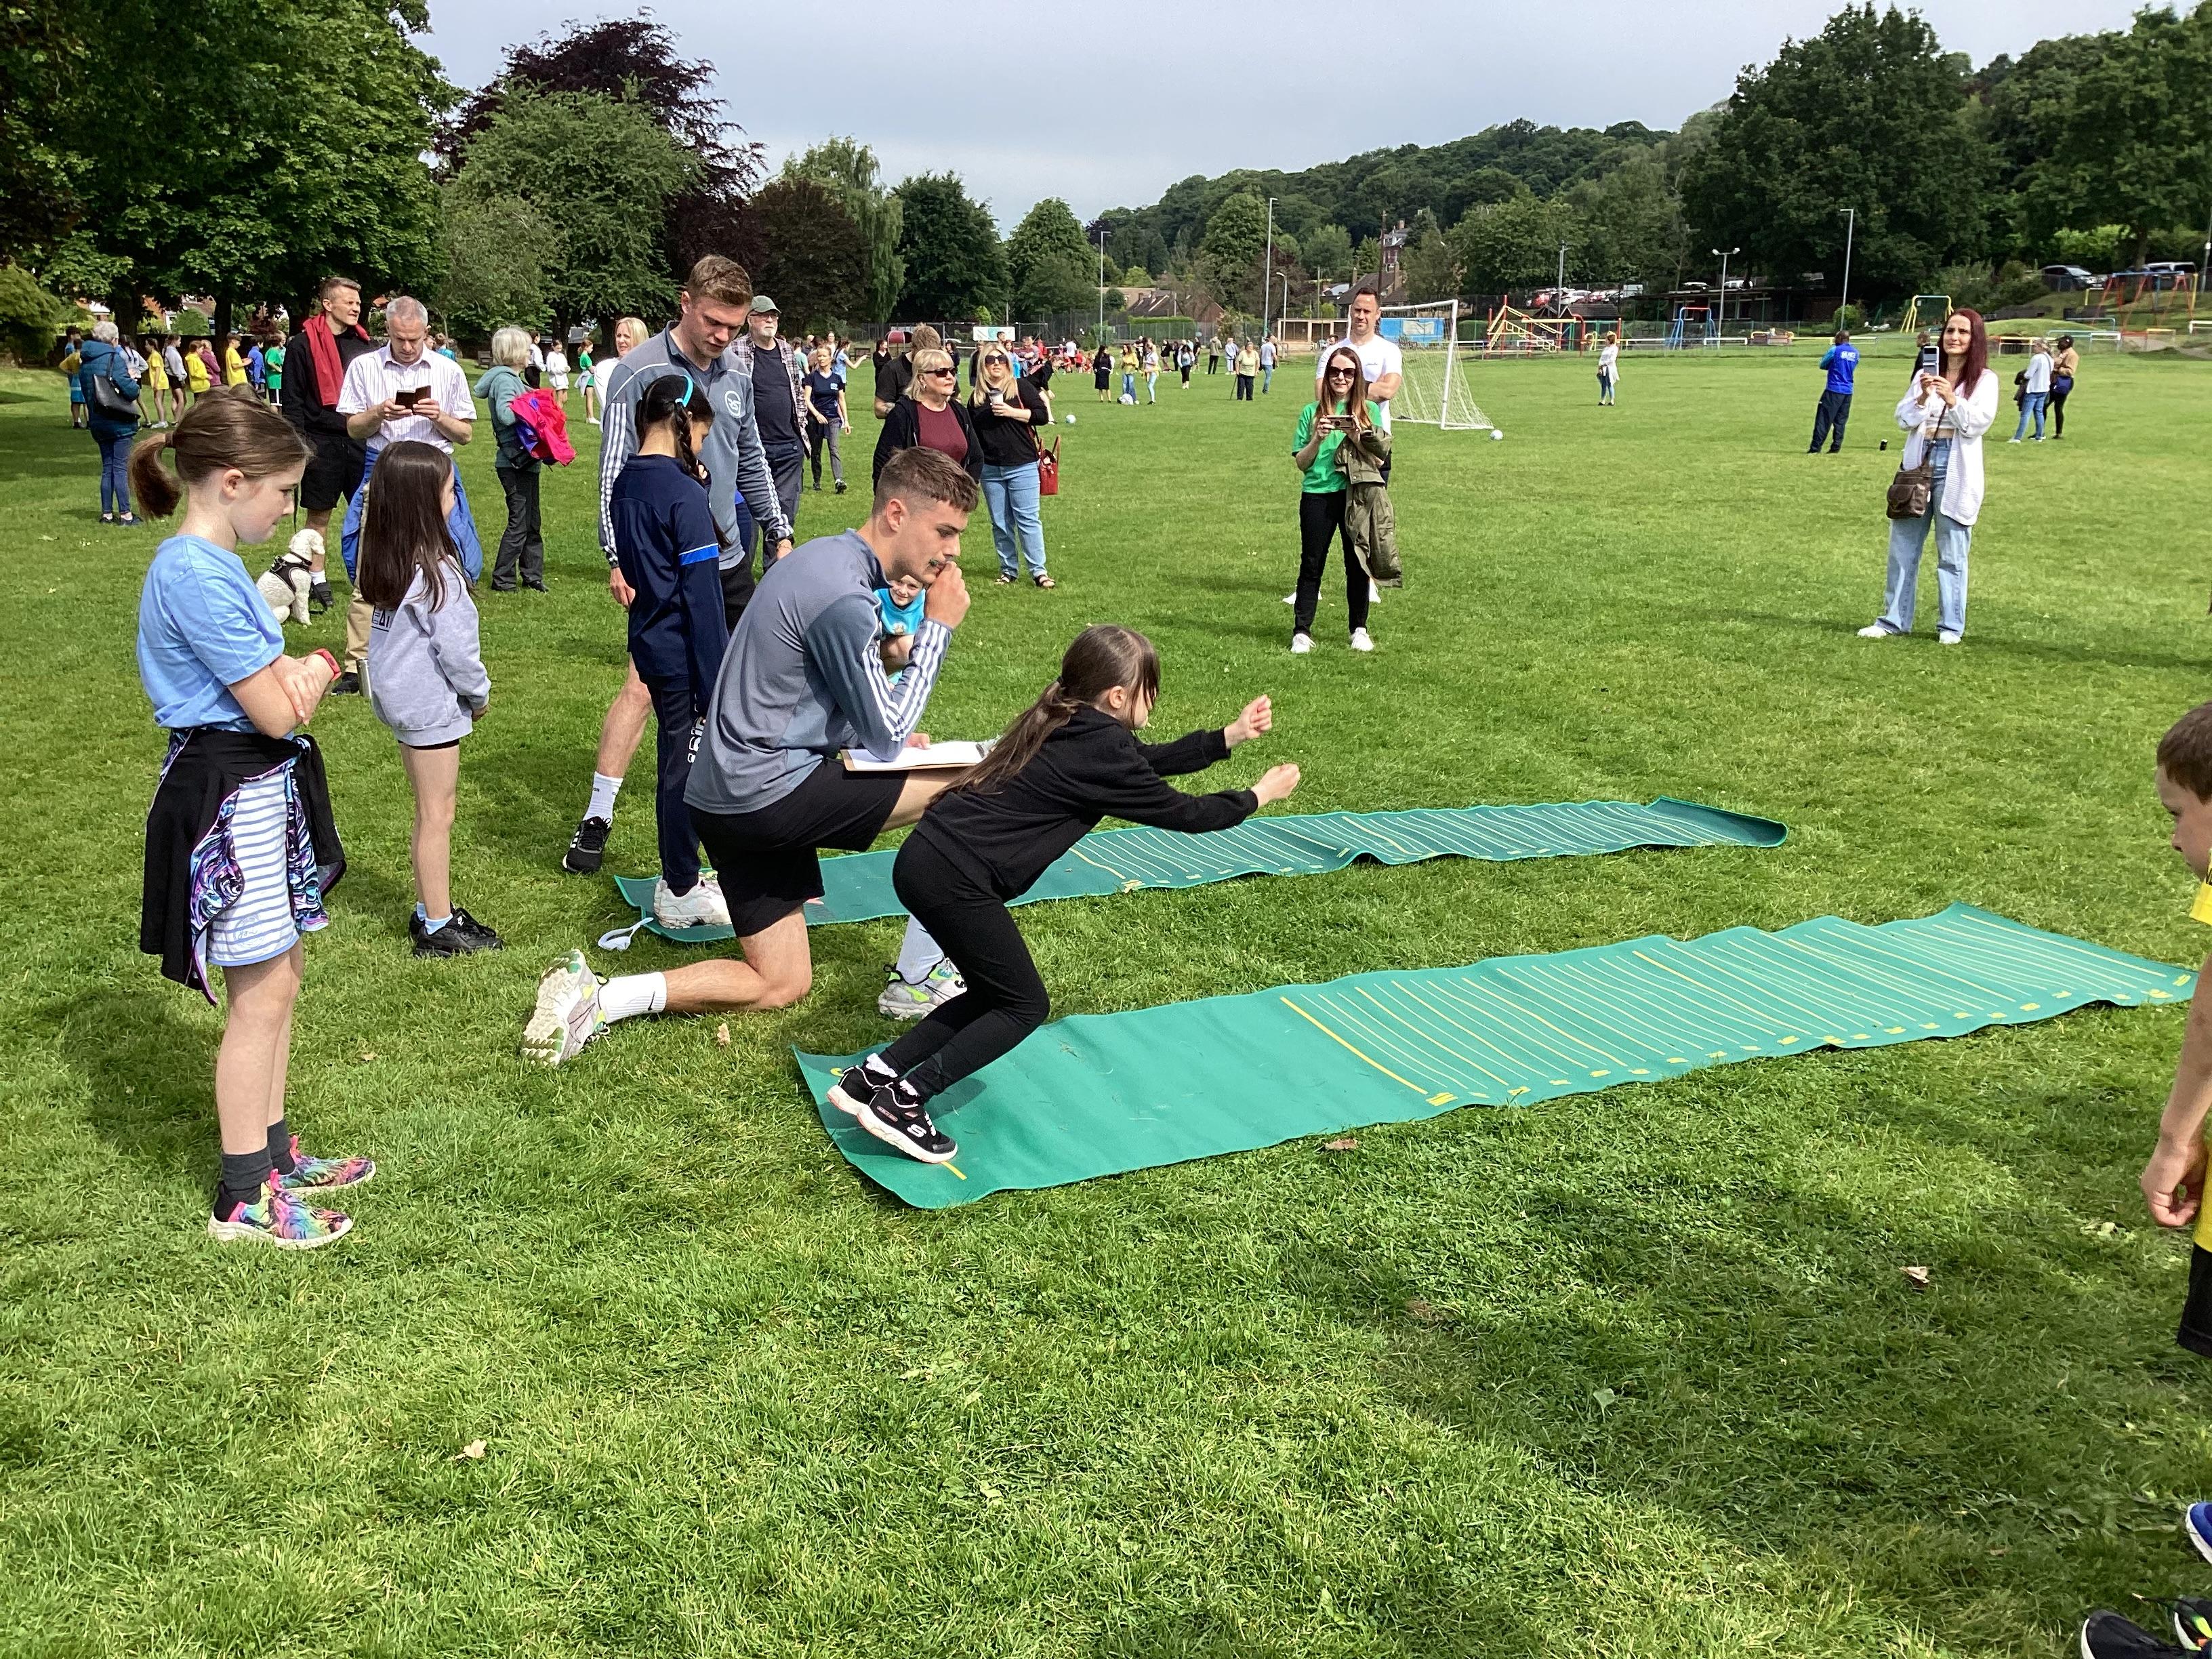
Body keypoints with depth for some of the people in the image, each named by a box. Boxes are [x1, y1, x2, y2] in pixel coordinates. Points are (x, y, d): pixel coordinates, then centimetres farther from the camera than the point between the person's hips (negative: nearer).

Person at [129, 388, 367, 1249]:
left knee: (275, 979, 17)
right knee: (264, 992, -1)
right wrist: (317, 671, -1)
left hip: (264, 789, 10)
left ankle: (272, 1152, 30)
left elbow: (264, 679, 11)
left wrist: (290, 673, -11)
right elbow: (275, 713, -20)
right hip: (228, 796, -10)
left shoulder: (210, 563, 9)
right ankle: (244, 1199, 11)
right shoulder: (194, 577, -22)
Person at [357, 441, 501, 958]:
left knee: (428, 811, 19)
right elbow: (457, 647, -20)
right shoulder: (435, 571, -22)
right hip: (431, 703, -8)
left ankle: (431, 909, 29)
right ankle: (438, 926, 11)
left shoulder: (384, 561, 3)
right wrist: (479, 694, -2)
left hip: (400, 696, 8)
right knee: (437, 816, 2)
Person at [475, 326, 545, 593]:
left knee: (532, 521, 15)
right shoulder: (505, 379, -14)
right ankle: (502, 579, 2)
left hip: (525, 461, 10)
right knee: (519, 522, -5)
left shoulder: (512, 378, 16)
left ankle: (532, 575, 23)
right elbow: (505, 415, -28)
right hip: (514, 463, -10)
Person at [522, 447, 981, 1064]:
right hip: (770, 794, -10)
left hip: (726, 796, 10)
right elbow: (887, 736, -12)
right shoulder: (845, 598, -19)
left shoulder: (825, 559, 12)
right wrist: (938, 626, -7)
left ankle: (595, 995, 5)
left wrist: (887, 734, 11)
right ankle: (919, 980, 4)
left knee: (780, 986, 15)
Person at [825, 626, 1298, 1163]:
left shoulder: (1068, 725, 16)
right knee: (1024, 1005, 4)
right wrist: (1259, 795, 16)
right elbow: (1183, 813, 1)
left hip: (926, 862, 9)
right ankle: (903, 1103, -1)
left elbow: (1149, 762, 29)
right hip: (955, 880, -9)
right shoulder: (1102, 751, -9)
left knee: (992, 993, 19)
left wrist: (1231, 735, 29)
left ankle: (874, 1077, 17)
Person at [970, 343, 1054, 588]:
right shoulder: (977, 396, 10)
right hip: (990, 469, 4)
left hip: (1022, 466, -4)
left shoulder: (1021, 387, 0)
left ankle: (1038, 571, -1)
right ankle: (1008, 570, 17)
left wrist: (1012, 412, -15)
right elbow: (970, 432, 17)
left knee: (1028, 519, -5)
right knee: (1000, 523, 8)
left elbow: (1042, 415, -6)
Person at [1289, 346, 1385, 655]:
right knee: (1311, 563, 0)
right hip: (1317, 494, 0)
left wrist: (1357, 438, -14)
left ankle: (1359, 629, 17)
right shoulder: (1312, 412, 8)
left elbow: (1379, 459, 1)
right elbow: (1300, 463, 6)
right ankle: (1302, 632, 3)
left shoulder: (1369, 411, 7)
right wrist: (1317, 439, -11)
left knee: (1358, 563, 5)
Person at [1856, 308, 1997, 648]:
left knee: (1951, 553, 1)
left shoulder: (1985, 379, 1)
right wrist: (1923, 398, -13)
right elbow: (1904, 419, 5)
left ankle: (1951, 626, 7)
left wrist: (1951, 399, -23)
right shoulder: (1925, 374, 12)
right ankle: (1893, 620, 13)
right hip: (1917, 466, 4)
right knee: (1903, 547, 6)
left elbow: (1978, 423, -10)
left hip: (1955, 472, -4)